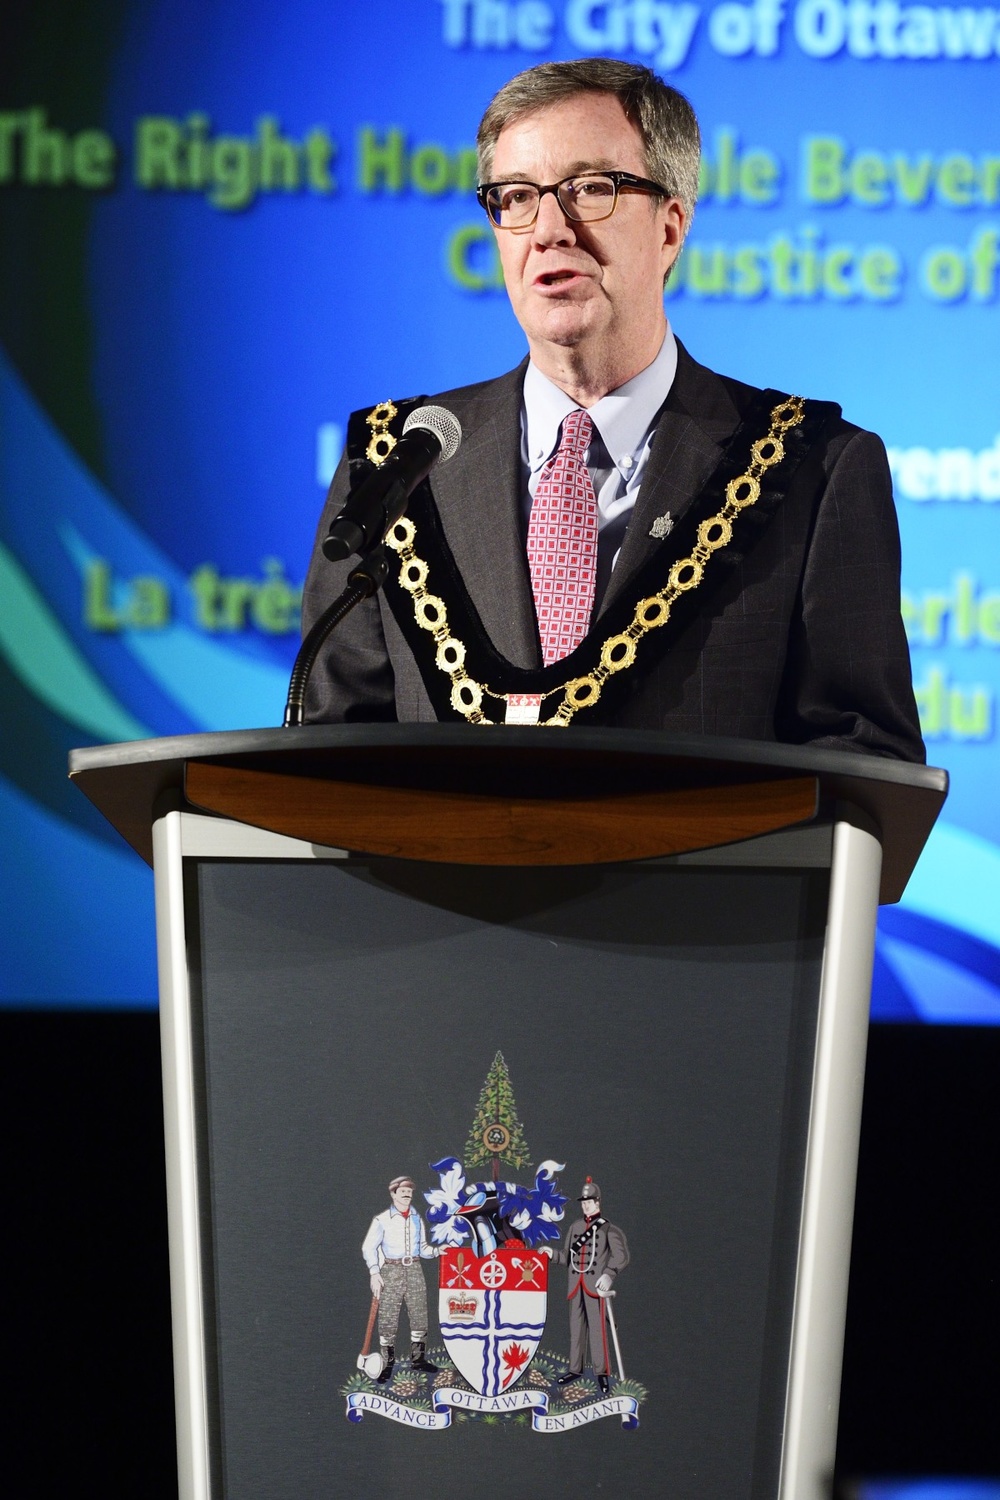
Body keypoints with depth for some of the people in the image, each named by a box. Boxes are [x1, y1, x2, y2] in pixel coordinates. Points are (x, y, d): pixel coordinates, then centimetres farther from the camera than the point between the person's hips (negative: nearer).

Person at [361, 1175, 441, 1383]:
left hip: (414, 1271, 5)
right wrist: (374, 1272, -14)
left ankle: (418, 1358, 20)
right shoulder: (382, 1220, -3)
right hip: (391, 1271, -4)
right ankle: (387, 1364, 3)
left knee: (419, 1316, 7)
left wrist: (437, 1251, -3)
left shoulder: (417, 1219, 12)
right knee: (388, 1320, -4)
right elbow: (369, 1247, -4)